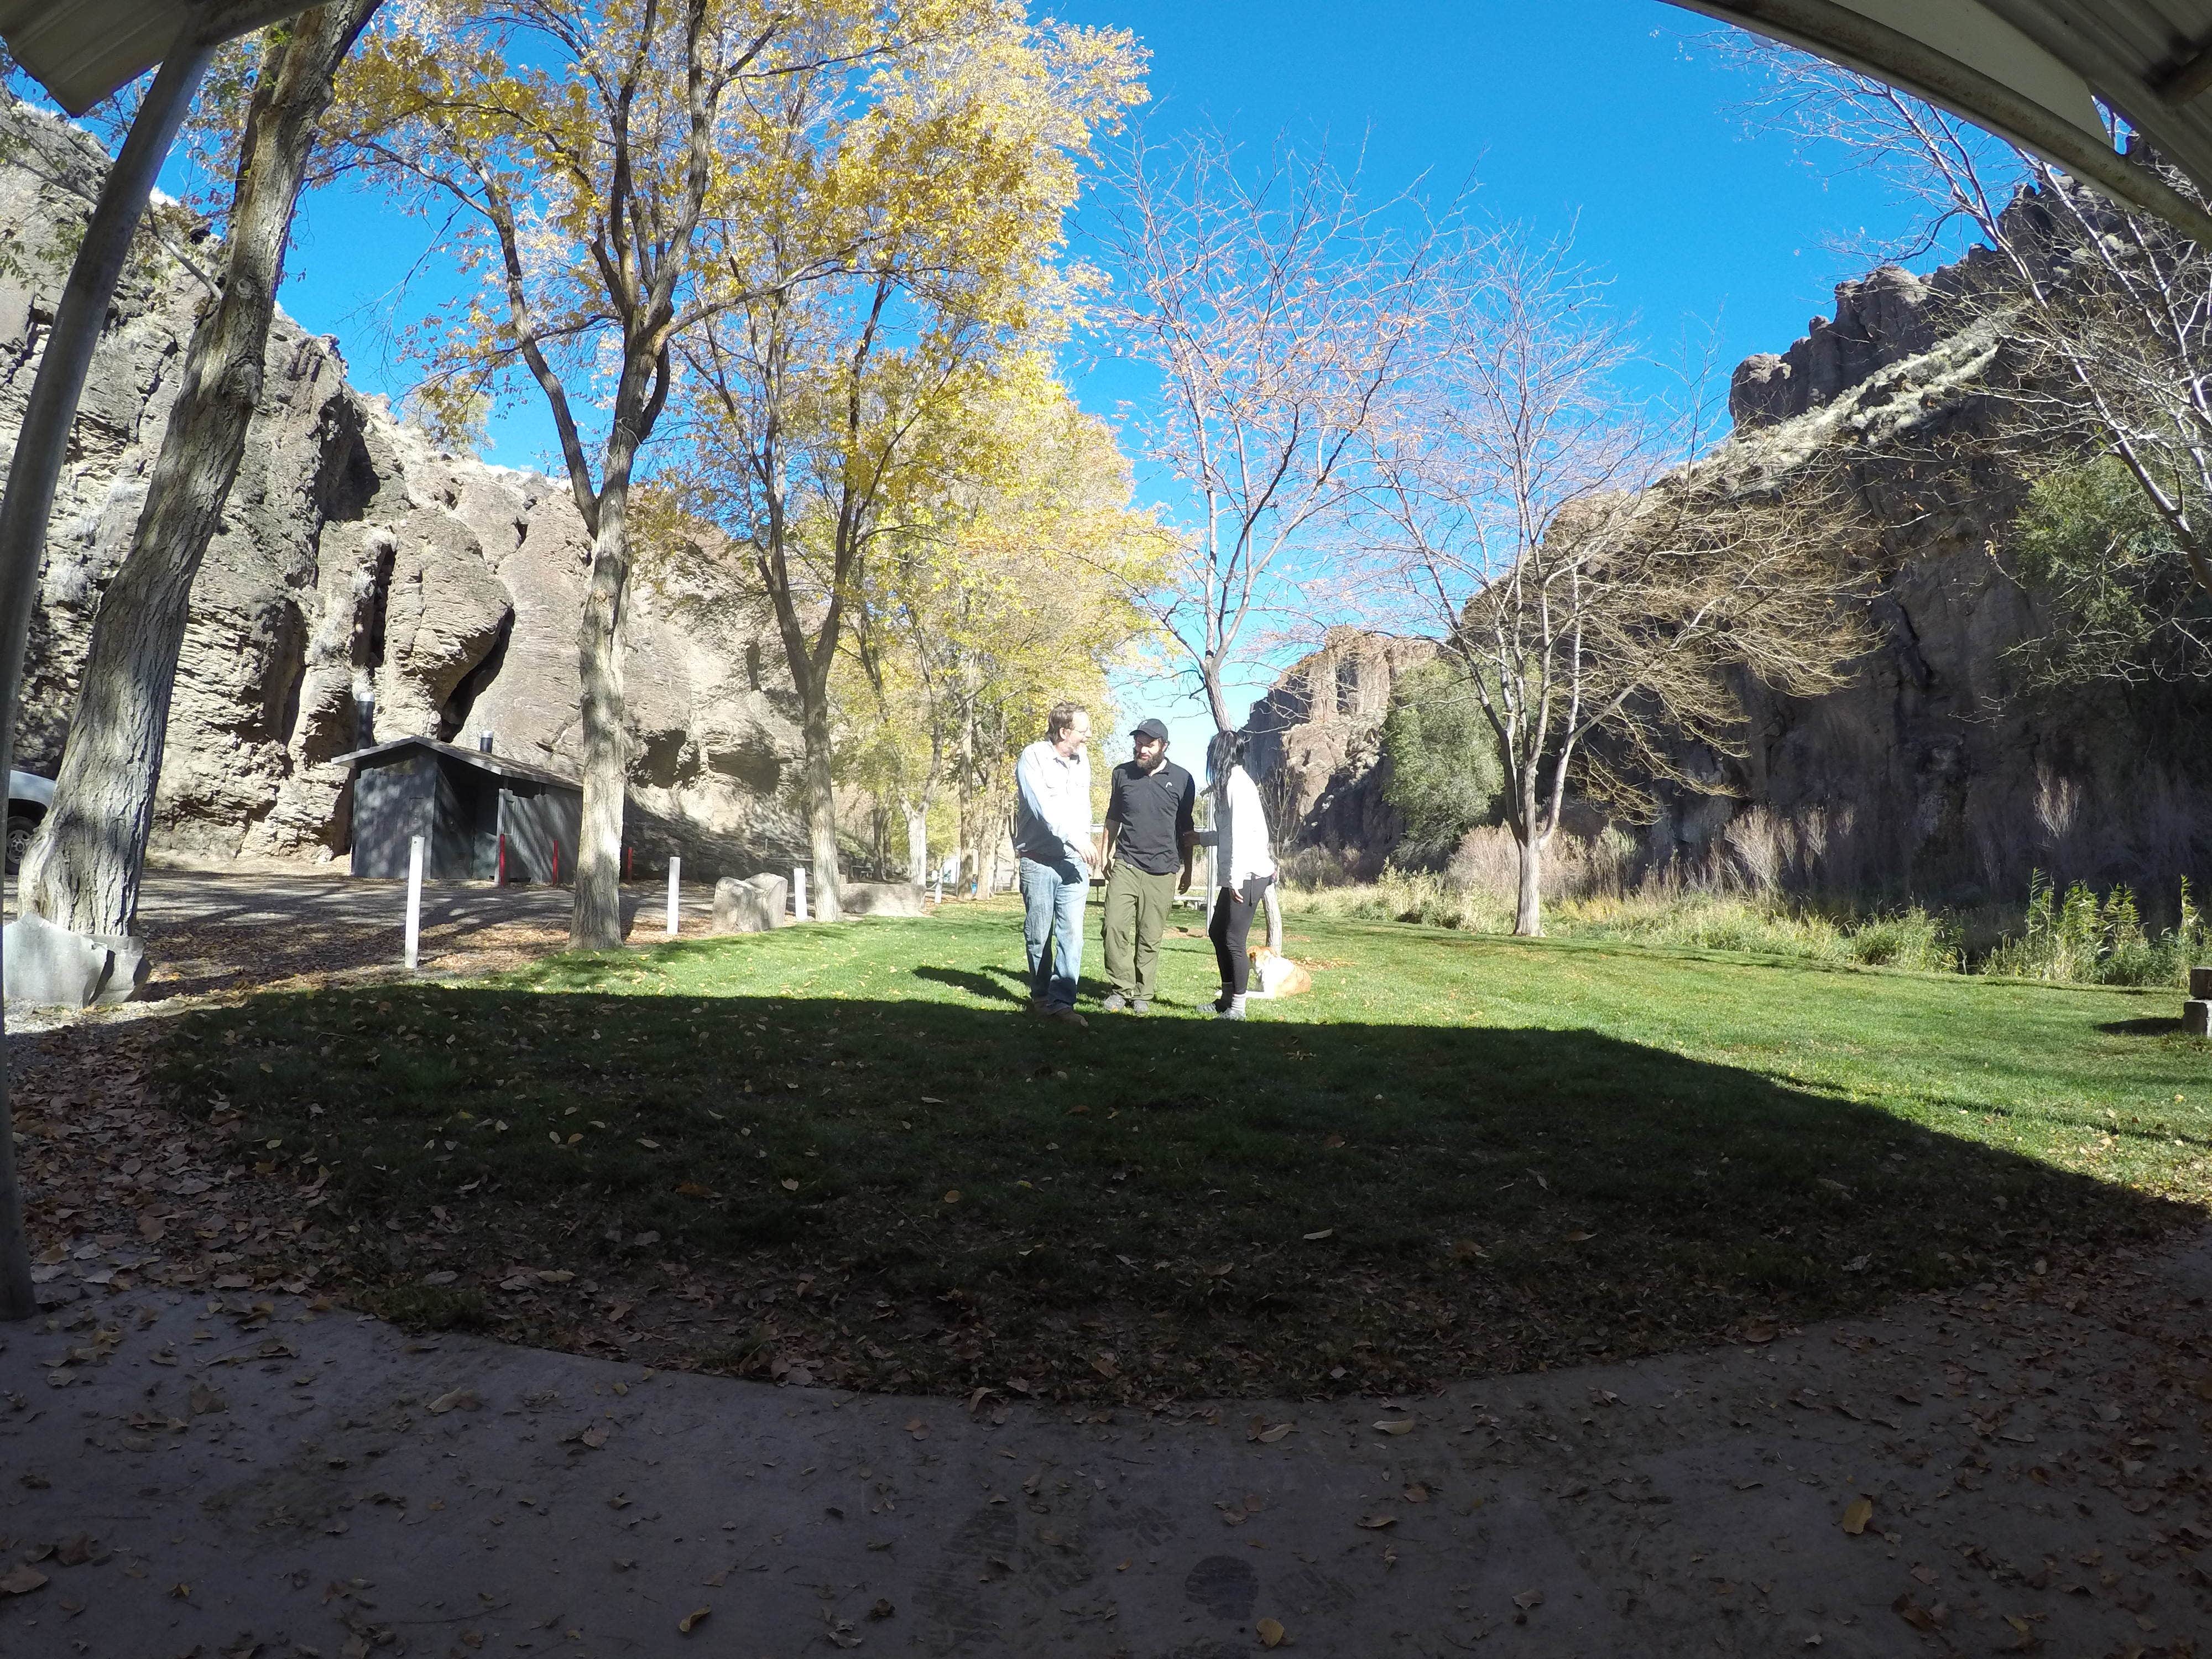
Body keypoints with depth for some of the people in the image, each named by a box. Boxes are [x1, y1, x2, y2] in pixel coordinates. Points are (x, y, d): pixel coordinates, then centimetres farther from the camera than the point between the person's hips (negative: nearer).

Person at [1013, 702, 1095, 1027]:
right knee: (1038, 936, 6)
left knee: (1072, 934, -7)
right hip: (1039, 861, -4)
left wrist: (1084, 847, 13)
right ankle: (1040, 996, 22)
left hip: (1074, 861, 4)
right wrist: (1076, 838, -24)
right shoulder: (1033, 757, -8)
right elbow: (1043, 806, -19)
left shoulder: (1082, 760, 11)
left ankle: (1061, 1002, -5)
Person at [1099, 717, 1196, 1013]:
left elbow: (1186, 829, 11)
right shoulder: (1122, 774, 8)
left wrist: (1187, 871, 12)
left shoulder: (1181, 779, 4)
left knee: (1150, 937, 1)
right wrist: (1108, 855, 9)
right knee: (1115, 926, -11)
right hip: (1125, 866, 1)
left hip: (1161, 871, -1)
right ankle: (1120, 988, 0)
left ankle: (1142, 994, 12)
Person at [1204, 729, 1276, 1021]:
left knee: (1233, 940, -5)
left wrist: (1236, 878, -20)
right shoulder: (1232, 782, 16)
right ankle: (1227, 999, 25)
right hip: (1237, 875, 10)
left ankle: (1237, 1008, 3)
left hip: (1248, 875, -10)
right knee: (1217, 932, 16)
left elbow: (1241, 834, -19)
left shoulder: (1237, 783, -13)